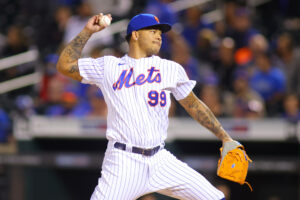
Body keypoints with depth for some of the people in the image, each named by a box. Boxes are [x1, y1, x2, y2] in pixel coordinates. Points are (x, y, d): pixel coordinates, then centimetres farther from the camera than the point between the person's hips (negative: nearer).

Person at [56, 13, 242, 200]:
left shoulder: (171, 69, 11)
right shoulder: (108, 66, 8)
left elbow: (194, 106, 16)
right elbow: (65, 65, 7)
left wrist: (225, 139, 12)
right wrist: (87, 31, 4)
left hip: (160, 161, 2)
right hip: (123, 162, -2)